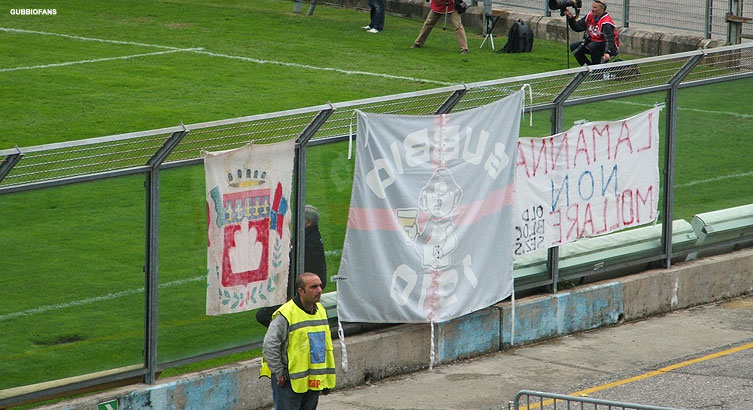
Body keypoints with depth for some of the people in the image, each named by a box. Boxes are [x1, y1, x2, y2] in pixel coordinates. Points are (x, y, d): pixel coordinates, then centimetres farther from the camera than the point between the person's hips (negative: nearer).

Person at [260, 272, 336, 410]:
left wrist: (327, 377, 20)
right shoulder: (286, 314, -16)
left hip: (314, 381, 8)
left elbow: (326, 345, 22)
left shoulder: (321, 311, 11)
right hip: (289, 381, -8)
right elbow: (269, 346, -17)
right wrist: (279, 373, -14)